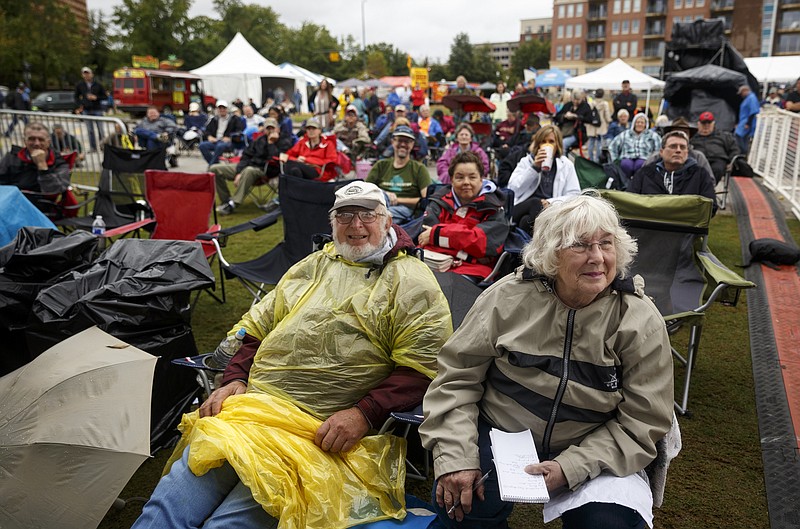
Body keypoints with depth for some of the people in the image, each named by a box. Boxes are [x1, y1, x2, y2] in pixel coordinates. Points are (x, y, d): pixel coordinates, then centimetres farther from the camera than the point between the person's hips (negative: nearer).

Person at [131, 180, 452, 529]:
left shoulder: (410, 283, 3)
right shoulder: (311, 266, 21)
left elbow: (421, 368, -6)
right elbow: (255, 328, 24)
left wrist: (364, 414, -17)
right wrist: (234, 380, 8)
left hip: (326, 432, -5)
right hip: (251, 406, 5)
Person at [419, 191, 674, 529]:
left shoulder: (641, 322, -12)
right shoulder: (509, 297, -12)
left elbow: (642, 422, -10)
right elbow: (458, 375, -7)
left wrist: (570, 468, -22)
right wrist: (456, 457, -17)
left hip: (590, 451, 1)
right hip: (499, 432, 0)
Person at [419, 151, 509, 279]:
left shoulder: (492, 209, 10)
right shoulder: (440, 200, 18)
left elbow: (482, 242, -7)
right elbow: (427, 230, 0)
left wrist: (437, 233, -6)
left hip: (471, 269, -2)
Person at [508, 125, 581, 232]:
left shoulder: (566, 164, 17)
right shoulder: (526, 161, 18)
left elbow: (574, 194, 7)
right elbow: (513, 189, 2)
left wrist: (551, 202, -11)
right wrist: (534, 167, -5)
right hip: (523, 209, 1)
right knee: (535, 203, -37)